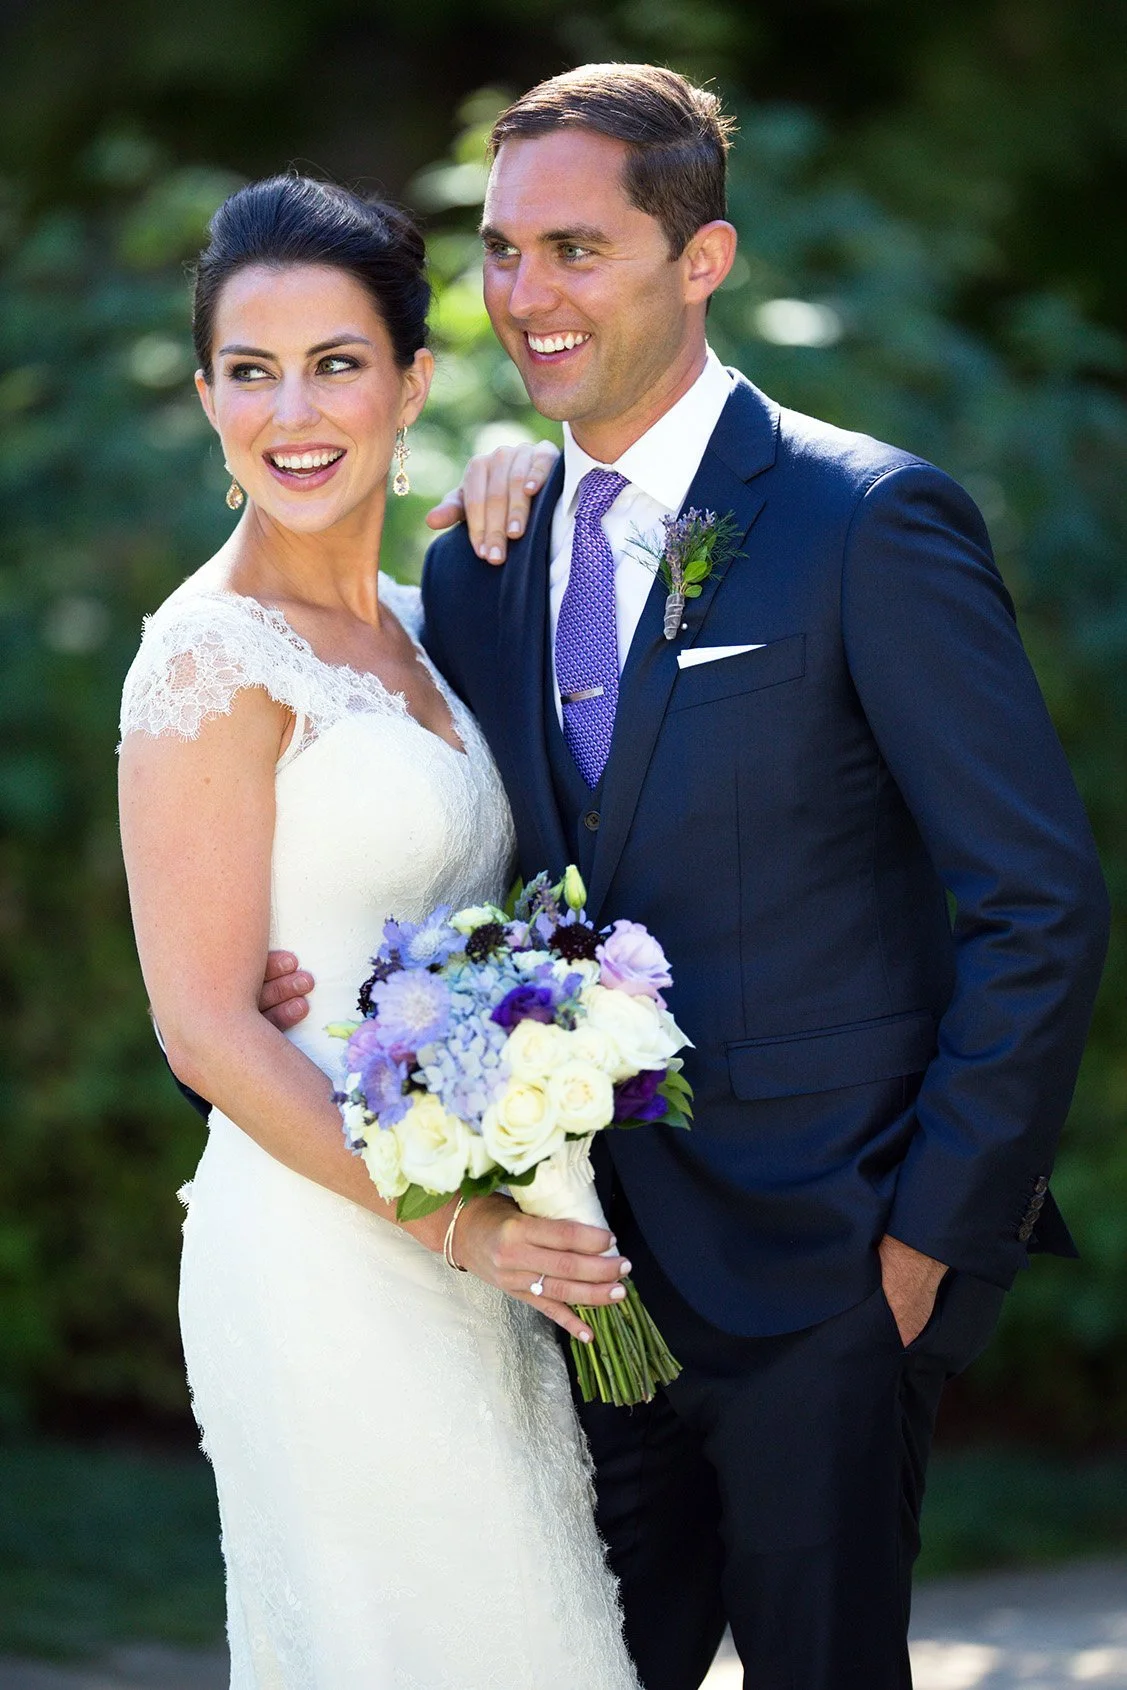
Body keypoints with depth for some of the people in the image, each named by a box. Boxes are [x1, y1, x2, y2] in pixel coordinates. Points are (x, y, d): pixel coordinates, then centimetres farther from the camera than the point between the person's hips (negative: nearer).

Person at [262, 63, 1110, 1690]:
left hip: (817, 1267, -6)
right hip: (591, 1260, 6)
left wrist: (936, 1222, -12)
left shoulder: (871, 520, -11)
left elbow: (1041, 900, -12)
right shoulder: (482, 564, 9)